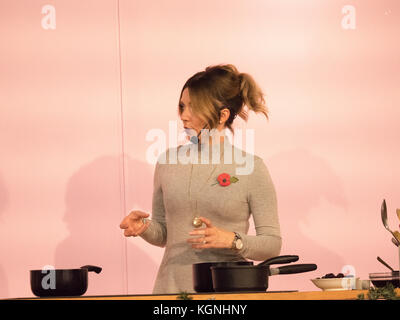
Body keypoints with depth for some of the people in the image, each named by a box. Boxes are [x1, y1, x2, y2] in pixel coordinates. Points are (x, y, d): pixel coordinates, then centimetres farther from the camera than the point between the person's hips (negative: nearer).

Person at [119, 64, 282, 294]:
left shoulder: (251, 168, -2)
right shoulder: (168, 162, 9)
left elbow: (272, 244, -1)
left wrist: (232, 241, -17)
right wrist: (145, 228, -3)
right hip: (172, 288, 3)